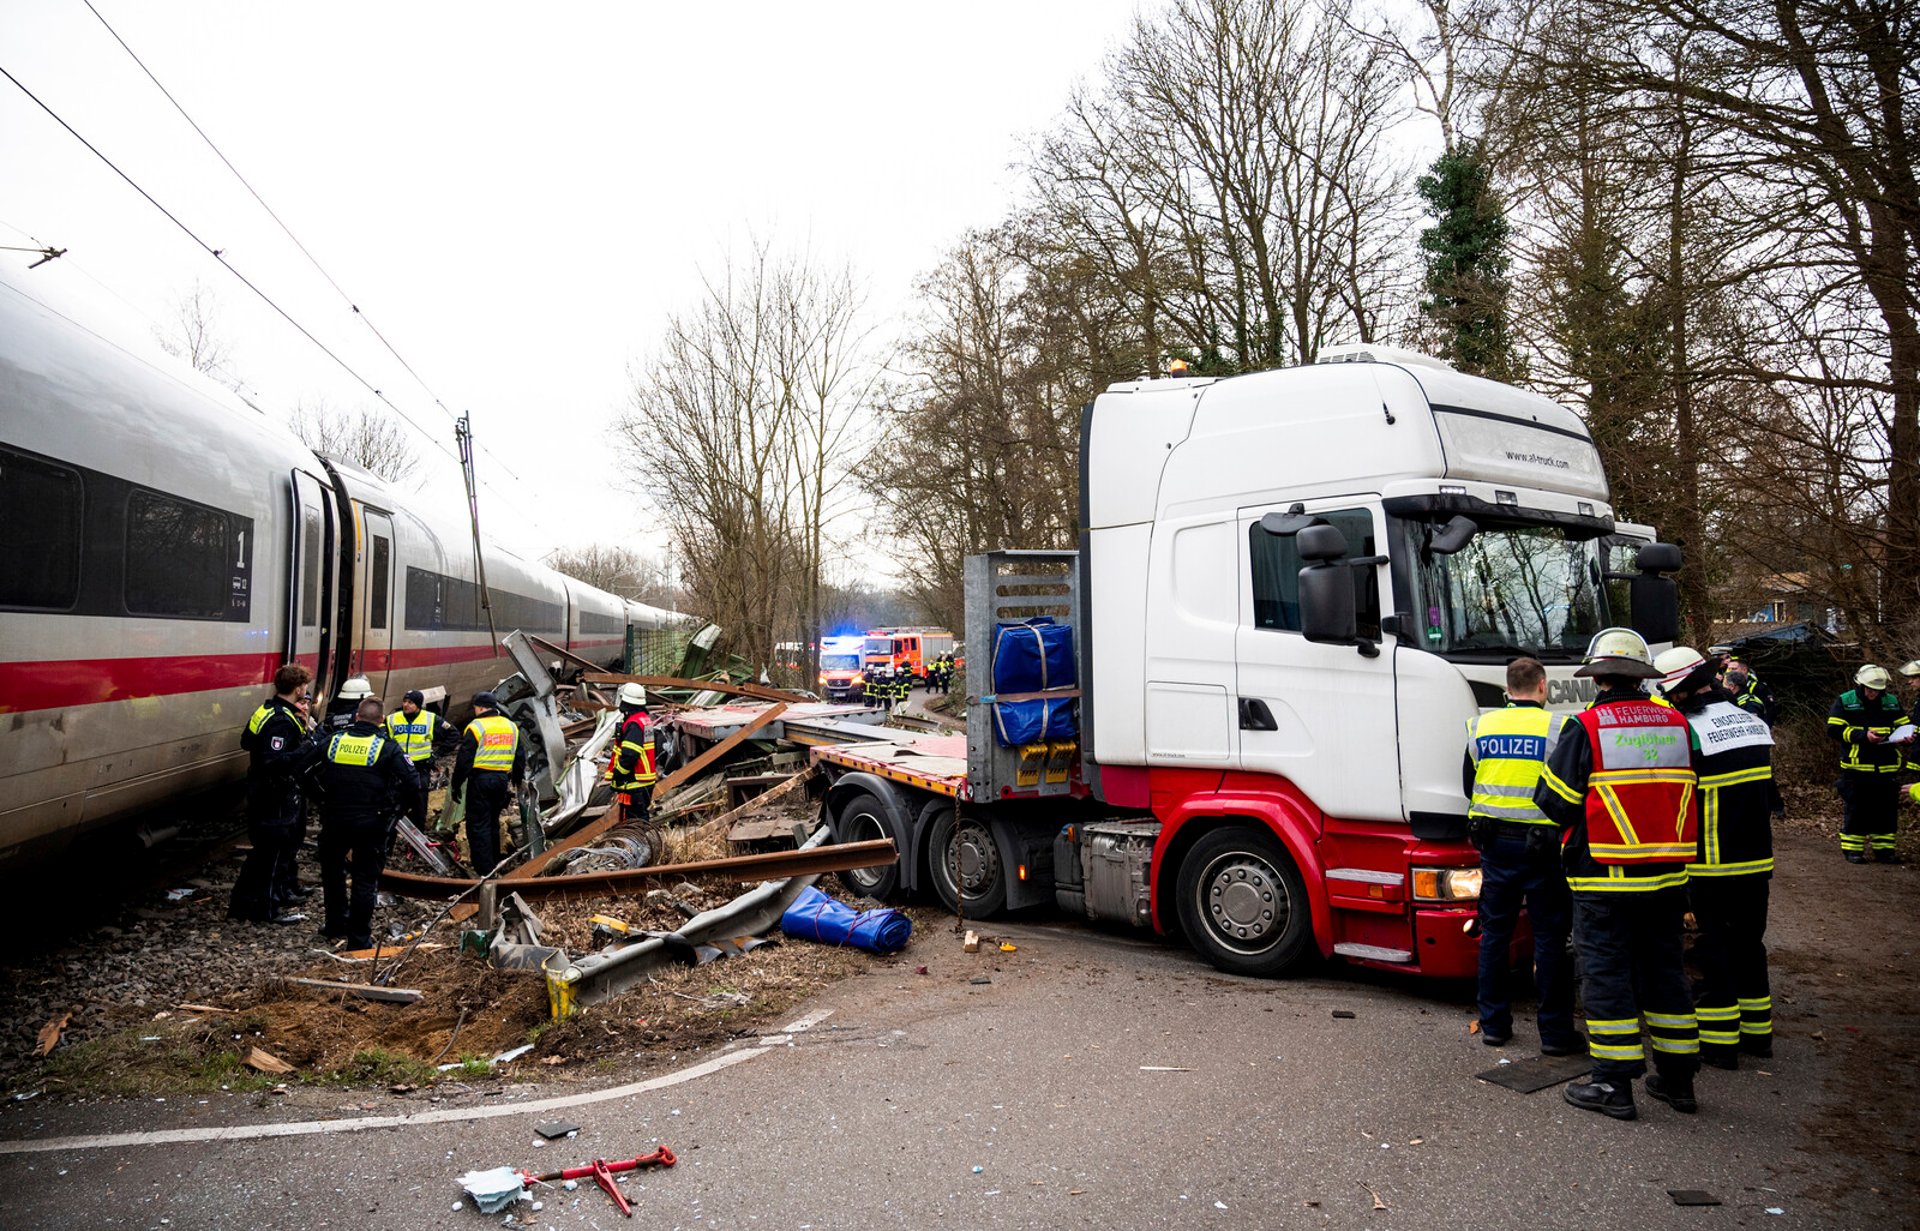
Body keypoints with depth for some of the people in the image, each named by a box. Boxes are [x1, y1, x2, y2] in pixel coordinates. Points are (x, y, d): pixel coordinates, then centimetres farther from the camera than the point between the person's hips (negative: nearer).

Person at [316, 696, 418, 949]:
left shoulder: (332, 741, 3)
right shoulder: (387, 748, -7)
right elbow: (412, 784, -12)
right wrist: (395, 810, 3)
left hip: (334, 821, 3)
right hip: (371, 824, -3)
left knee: (332, 871, 24)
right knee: (365, 880, 5)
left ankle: (336, 923, 34)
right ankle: (359, 940, 7)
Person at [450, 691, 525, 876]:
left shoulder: (476, 727, -10)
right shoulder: (512, 726, 10)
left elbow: (464, 759, -11)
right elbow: (520, 758, 17)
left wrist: (456, 784, -2)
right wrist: (517, 780, 27)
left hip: (480, 779, -6)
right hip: (501, 780, 6)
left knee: (478, 825, -1)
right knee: (493, 823, 19)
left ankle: (484, 869, -4)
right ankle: (494, 862, 25)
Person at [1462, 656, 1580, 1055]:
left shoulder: (1481, 726, 3)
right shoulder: (1559, 727, -9)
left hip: (1494, 841, 4)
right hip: (1544, 843, -4)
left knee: (1495, 932, 12)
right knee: (1551, 937, 4)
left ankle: (1493, 1023, 18)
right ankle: (1555, 1031, 9)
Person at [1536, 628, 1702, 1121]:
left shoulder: (1585, 728, -12)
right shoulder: (1677, 725, 4)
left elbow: (1553, 801, -10)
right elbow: (1689, 796, 13)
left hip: (1605, 880, -5)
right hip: (1667, 877, 5)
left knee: (1607, 973, 2)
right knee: (1663, 970, 16)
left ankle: (1613, 1085, 5)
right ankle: (1677, 1078, 24)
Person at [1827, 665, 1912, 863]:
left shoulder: (1892, 702, 9)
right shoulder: (1845, 701, -3)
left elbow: (1903, 725, 18)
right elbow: (1834, 729, -9)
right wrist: (1863, 736, -18)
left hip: (1886, 768, 4)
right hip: (1856, 767, -4)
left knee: (1887, 810, 7)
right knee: (1856, 810, 0)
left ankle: (1883, 848, 18)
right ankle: (1852, 850, 8)